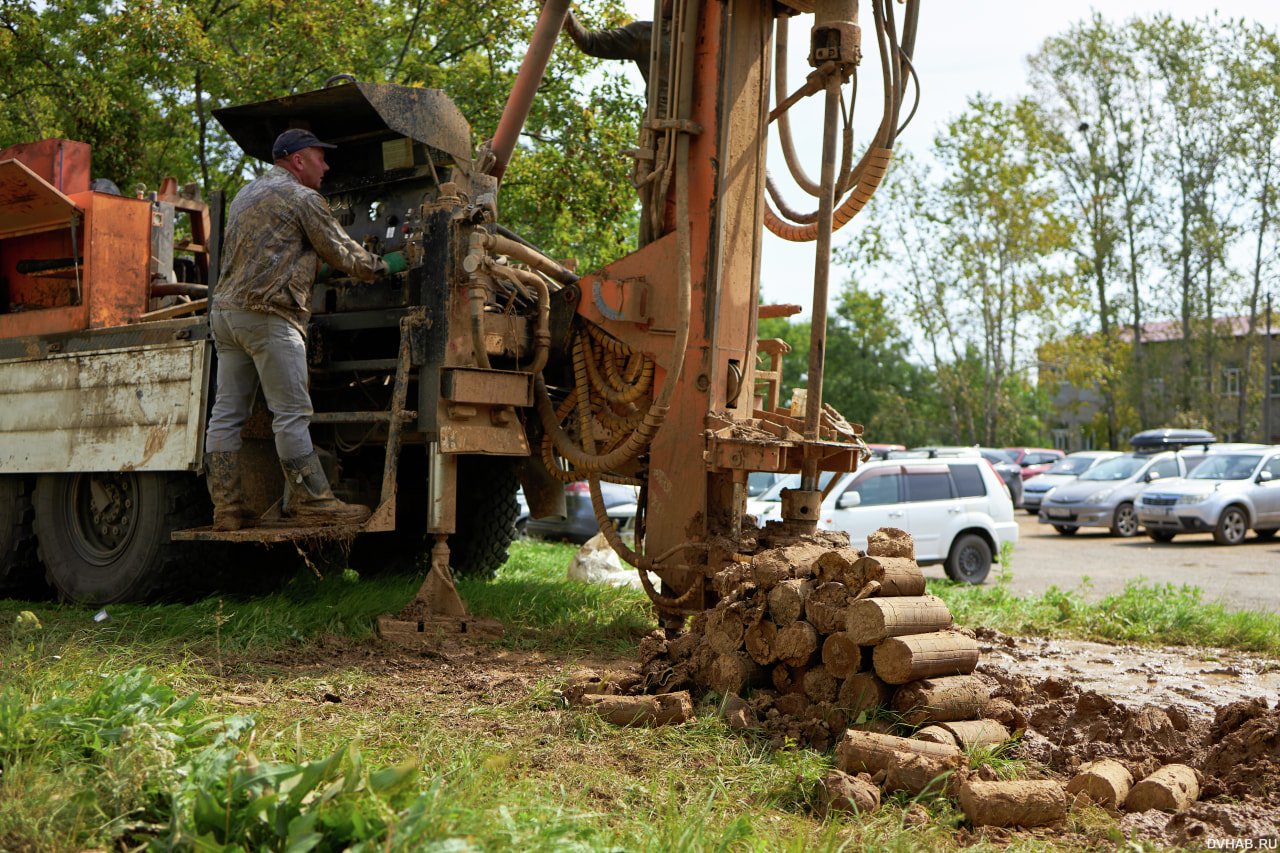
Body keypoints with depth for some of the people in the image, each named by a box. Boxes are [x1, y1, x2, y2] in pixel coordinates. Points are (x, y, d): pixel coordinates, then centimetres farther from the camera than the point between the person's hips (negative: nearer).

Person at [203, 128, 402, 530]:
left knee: (226, 413, 6)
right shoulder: (302, 198, -3)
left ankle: (226, 507, 7)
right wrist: (384, 266, 15)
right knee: (292, 413, -6)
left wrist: (310, 268, 35)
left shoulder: (245, 194, 23)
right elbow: (343, 254, 0)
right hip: (268, 316, -9)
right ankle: (311, 502, -3)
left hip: (225, 310, 9)